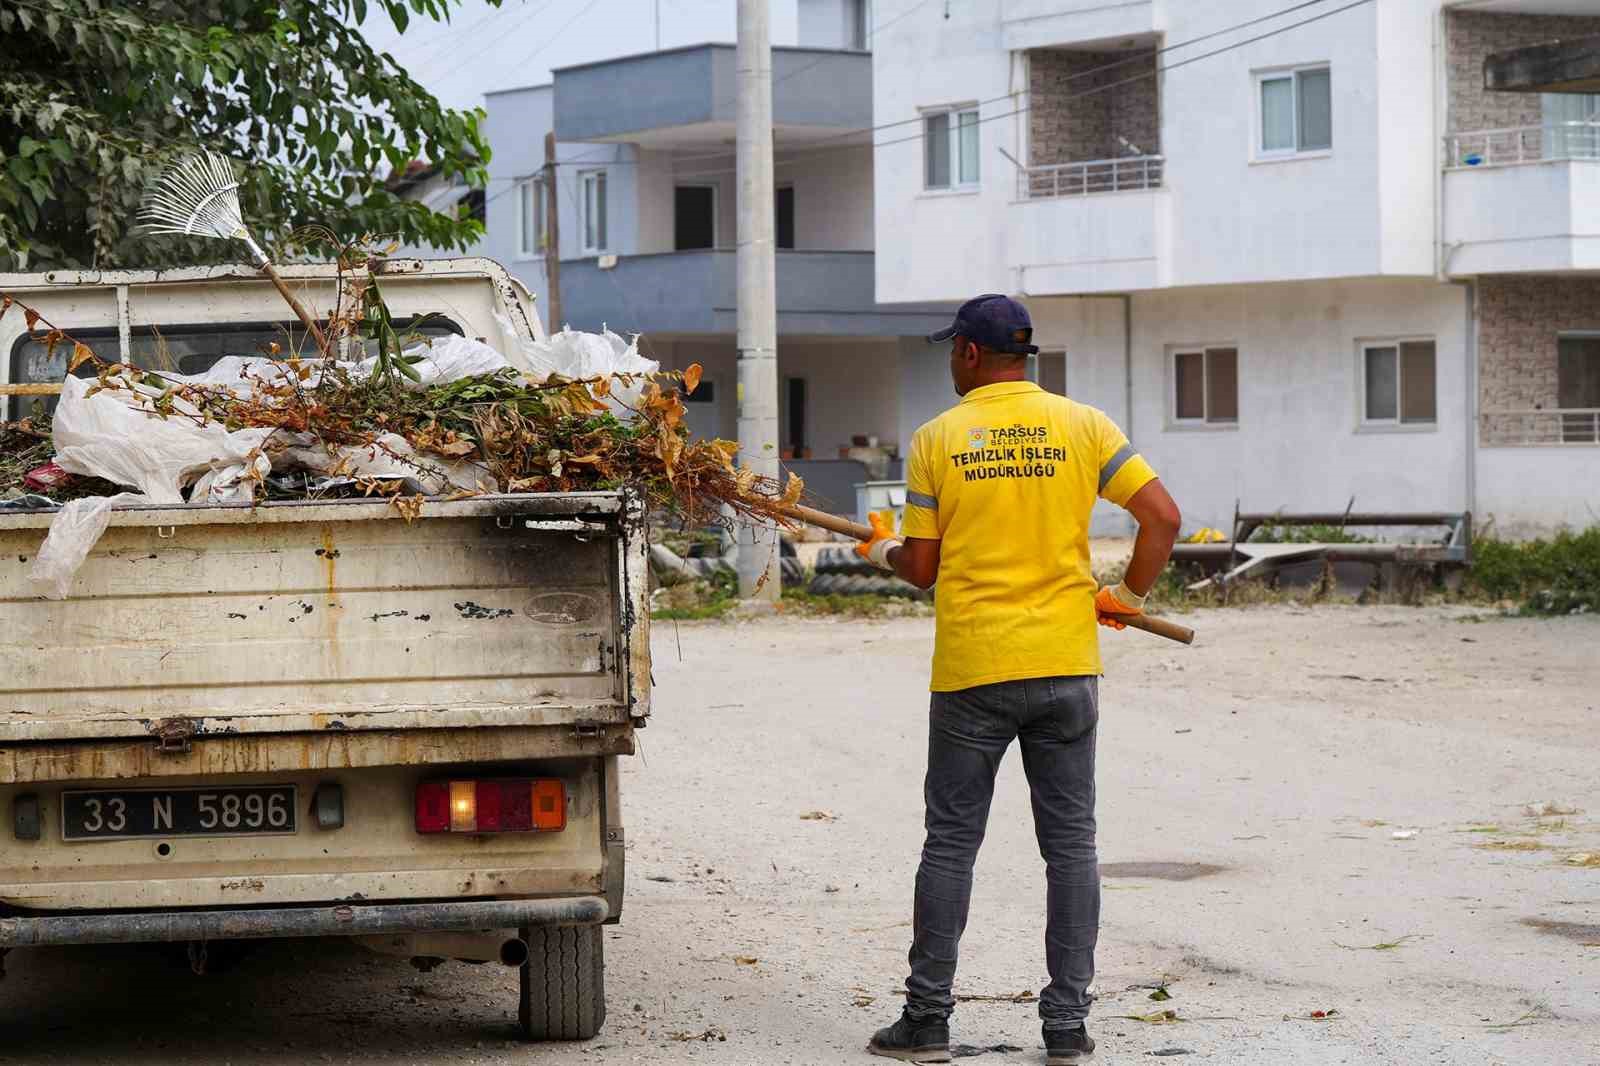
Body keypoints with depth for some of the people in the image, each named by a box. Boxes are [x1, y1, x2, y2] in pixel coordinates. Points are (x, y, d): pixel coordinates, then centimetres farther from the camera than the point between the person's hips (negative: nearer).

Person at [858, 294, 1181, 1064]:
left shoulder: (936, 439, -2)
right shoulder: (1081, 425, 1)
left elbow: (920, 568, 0)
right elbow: (1163, 517, -5)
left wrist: (883, 550, 22)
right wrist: (1127, 596, 11)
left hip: (971, 671, -1)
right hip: (1065, 664, 1)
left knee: (951, 843, 8)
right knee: (1070, 842, 7)